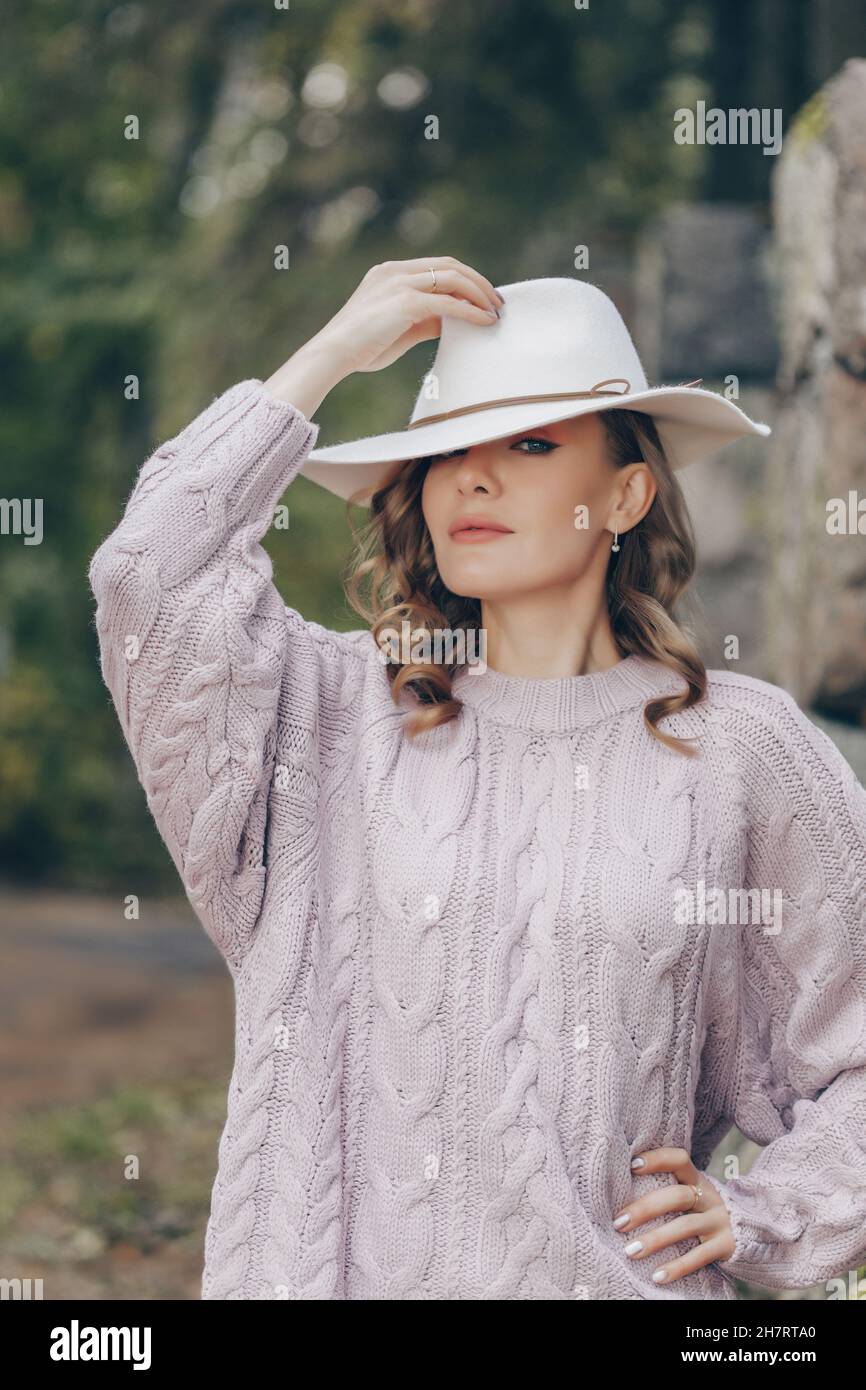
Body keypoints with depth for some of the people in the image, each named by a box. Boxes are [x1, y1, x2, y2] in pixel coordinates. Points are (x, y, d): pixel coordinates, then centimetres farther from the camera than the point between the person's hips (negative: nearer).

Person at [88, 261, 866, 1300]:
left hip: (617, 1276, 0)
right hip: (356, 1266, 1)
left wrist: (758, 1221, 0)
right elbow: (152, 576, -11)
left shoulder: (738, 747, 1)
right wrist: (330, 354, -4)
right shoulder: (343, 717, 4)